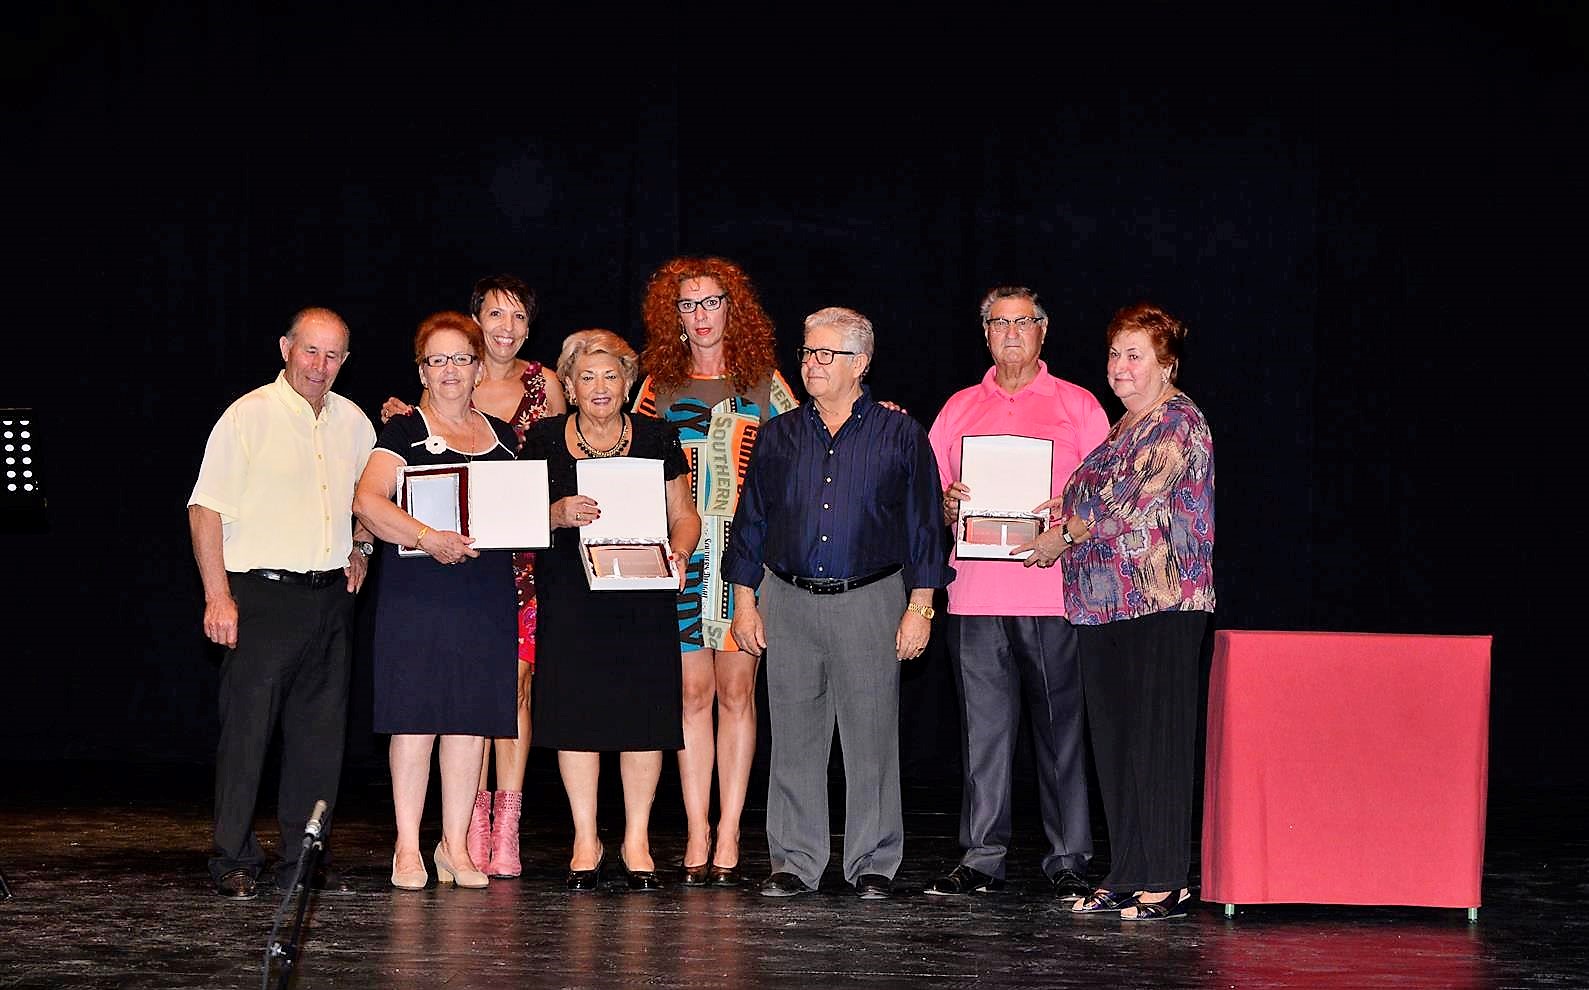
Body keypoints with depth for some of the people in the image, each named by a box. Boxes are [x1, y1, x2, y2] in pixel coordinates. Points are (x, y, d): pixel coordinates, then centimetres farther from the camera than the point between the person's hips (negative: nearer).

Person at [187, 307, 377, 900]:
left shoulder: (353, 422, 12)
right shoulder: (249, 416, -5)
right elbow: (206, 509, -8)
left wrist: (359, 548, 12)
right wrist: (218, 596, -14)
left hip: (330, 596, 5)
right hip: (262, 592, -5)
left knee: (320, 733, 5)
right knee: (247, 728, -6)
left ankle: (303, 860, 13)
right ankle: (234, 861, 1)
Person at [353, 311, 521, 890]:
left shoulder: (501, 436, 16)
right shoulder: (405, 432, 0)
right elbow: (368, 501, -13)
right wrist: (428, 538, -25)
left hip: (486, 596, 4)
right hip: (417, 595, -4)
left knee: (473, 719, 5)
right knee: (416, 717, -5)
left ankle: (456, 845, 12)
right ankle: (408, 847, 2)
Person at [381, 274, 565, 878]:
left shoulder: (545, 385, 8)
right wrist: (401, 425, -9)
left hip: (526, 551, 1)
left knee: (516, 680, -3)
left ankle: (506, 826, 1)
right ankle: (472, 825, 3)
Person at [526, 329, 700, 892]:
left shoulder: (657, 438, 7)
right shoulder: (545, 440, 6)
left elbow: (684, 516, 10)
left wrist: (677, 553, -10)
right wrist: (558, 514, -15)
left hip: (643, 597, 0)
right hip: (570, 597, 0)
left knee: (643, 714, -1)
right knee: (576, 711, -2)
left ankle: (636, 840, 11)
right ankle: (586, 840, 10)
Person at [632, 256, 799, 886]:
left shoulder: (763, 380, 9)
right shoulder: (659, 385, 10)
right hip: (679, 551, 1)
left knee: (736, 687, -2)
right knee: (693, 690, -1)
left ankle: (728, 836, 2)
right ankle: (696, 836, 3)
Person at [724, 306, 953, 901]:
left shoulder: (900, 437, 3)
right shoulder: (779, 436, 10)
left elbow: (923, 526, 2)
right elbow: (751, 519, 13)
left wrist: (919, 607, -4)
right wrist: (744, 600, 7)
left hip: (871, 602, -2)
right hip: (789, 603, 2)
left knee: (871, 737, 0)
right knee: (793, 740, 3)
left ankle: (873, 863, 9)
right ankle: (795, 862, 11)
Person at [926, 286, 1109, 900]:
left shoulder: (1077, 406, 8)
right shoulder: (959, 409, 17)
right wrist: (946, 504, -4)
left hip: (1053, 593, -2)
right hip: (976, 593, 3)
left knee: (1060, 727, -2)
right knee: (983, 728, 2)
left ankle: (1068, 861, 3)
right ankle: (981, 858, 7)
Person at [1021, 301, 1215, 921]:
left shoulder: (1177, 422, -8)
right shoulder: (1126, 424, 21)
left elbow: (1134, 502, -16)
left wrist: (1066, 537, -8)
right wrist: (1068, 509, 13)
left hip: (1159, 601, -10)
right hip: (1105, 602, 10)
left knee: (1156, 736, -7)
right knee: (1112, 736, 9)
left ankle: (1166, 881, -4)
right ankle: (1127, 876, 14)